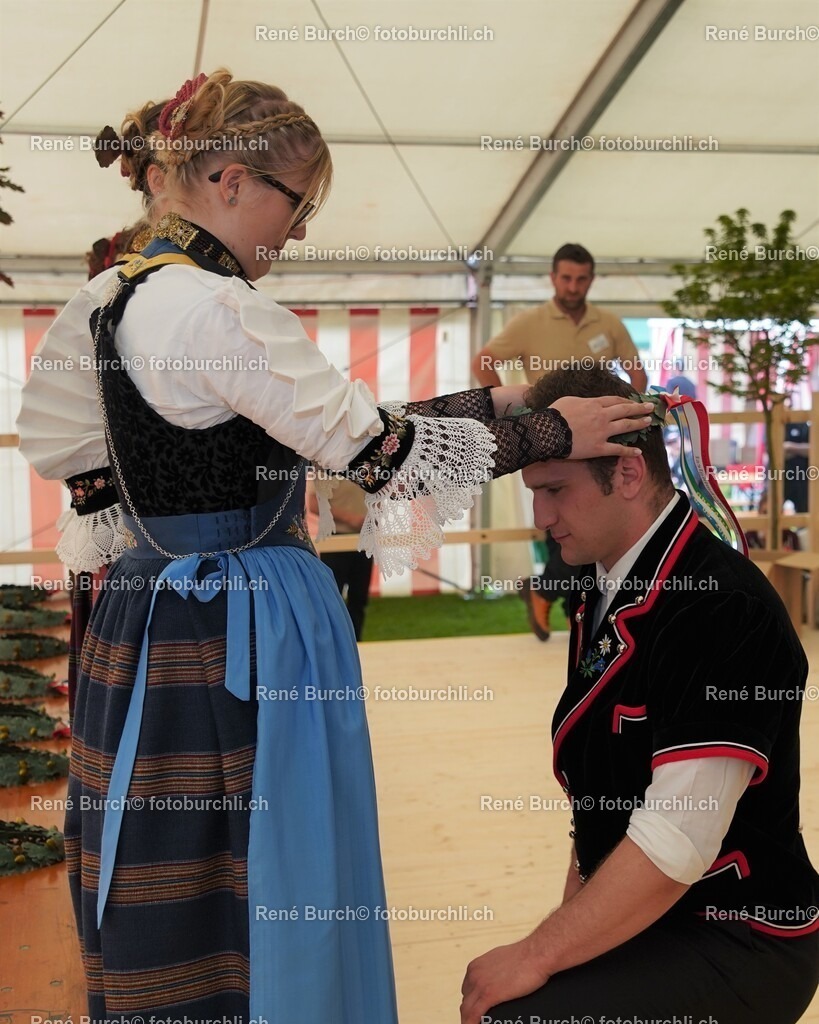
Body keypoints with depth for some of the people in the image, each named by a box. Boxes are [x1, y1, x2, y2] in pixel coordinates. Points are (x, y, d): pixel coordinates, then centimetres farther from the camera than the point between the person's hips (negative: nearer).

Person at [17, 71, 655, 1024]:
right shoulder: (213, 307, -20)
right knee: (265, 888, 6)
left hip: (155, 616, 10)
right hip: (238, 635, -10)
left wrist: (492, 399, 10)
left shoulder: (131, 295, 11)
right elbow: (379, 449, -17)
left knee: (170, 912, 20)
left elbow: (337, 423, 12)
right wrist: (552, 432, -5)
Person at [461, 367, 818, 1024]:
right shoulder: (605, 594, 4)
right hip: (636, 921, 8)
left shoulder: (723, 611, -23)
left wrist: (539, 956, -20)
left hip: (739, 944, -8)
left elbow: (679, 842, -26)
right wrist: (568, 930, 4)